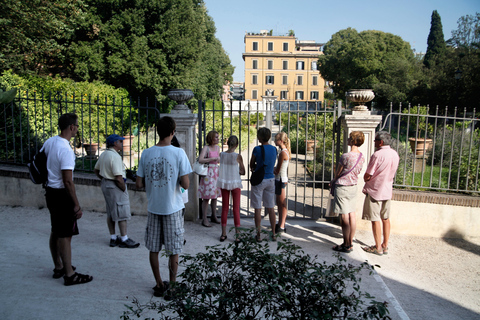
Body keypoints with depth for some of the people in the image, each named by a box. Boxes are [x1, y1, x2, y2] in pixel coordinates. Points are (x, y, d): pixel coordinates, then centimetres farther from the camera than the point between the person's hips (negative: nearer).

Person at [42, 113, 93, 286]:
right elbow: (68, 181, -24)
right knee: (65, 235, -2)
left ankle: (58, 267, 32)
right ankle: (69, 275, 7)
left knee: (55, 232, 18)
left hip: (50, 191, 10)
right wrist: (77, 205, -20)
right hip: (62, 194, -10)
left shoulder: (49, 142, 5)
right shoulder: (66, 149, -22)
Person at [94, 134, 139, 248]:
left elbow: (96, 170, 21)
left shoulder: (103, 154, 10)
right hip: (115, 186, -10)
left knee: (110, 213, 15)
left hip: (106, 184, 10)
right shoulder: (115, 156, -21)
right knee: (122, 214, -1)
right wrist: (124, 189, -14)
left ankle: (113, 238, 23)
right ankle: (124, 240, 6)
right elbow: (118, 177, -25)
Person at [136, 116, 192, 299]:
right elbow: (185, 184, -15)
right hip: (173, 208, -3)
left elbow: (139, 184, -1)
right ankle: (172, 288, 18)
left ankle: (159, 285, 26)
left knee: (154, 249, 15)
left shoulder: (146, 154, -3)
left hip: (153, 208, 3)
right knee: (173, 251, 9)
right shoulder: (178, 153, -13)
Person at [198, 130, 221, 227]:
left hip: (216, 173, 7)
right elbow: (200, 160, -23)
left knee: (215, 196, 12)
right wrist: (213, 159, -21)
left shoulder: (217, 147, 12)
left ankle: (214, 217, 24)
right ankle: (204, 219, 1)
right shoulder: (206, 148, -9)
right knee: (206, 197, -5)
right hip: (207, 173, -7)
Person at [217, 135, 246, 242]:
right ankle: (237, 234, 7)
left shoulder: (221, 154, -4)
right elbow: (243, 172, -4)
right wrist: (237, 171, 6)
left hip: (224, 183, 3)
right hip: (235, 184, -3)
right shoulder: (238, 156, -13)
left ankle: (223, 234, 18)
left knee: (224, 208, 12)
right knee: (236, 209, 5)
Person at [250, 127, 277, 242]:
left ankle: (258, 235, 8)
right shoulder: (274, 149, 3)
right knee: (271, 208, 13)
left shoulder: (257, 149, -14)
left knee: (258, 209, 3)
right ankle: (273, 234, 19)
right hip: (270, 180, 5)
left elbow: (251, 165, -3)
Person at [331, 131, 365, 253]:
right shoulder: (362, 157, 3)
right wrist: (336, 181, 18)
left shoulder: (346, 156, -21)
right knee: (352, 215, 12)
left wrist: (333, 182, 11)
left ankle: (346, 245, 5)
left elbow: (338, 173, -10)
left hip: (342, 187, -8)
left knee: (344, 217, -2)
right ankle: (350, 242, 20)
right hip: (353, 187, 8)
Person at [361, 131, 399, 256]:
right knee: (385, 219, 14)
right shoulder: (395, 154, 4)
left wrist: (366, 180, 6)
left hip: (375, 190, -8)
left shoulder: (377, 155, -20)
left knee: (375, 219, 1)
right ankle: (385, 245, 22)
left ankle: (378, 248, 7)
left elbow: (367, 176, -16)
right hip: (388, 191, 8)